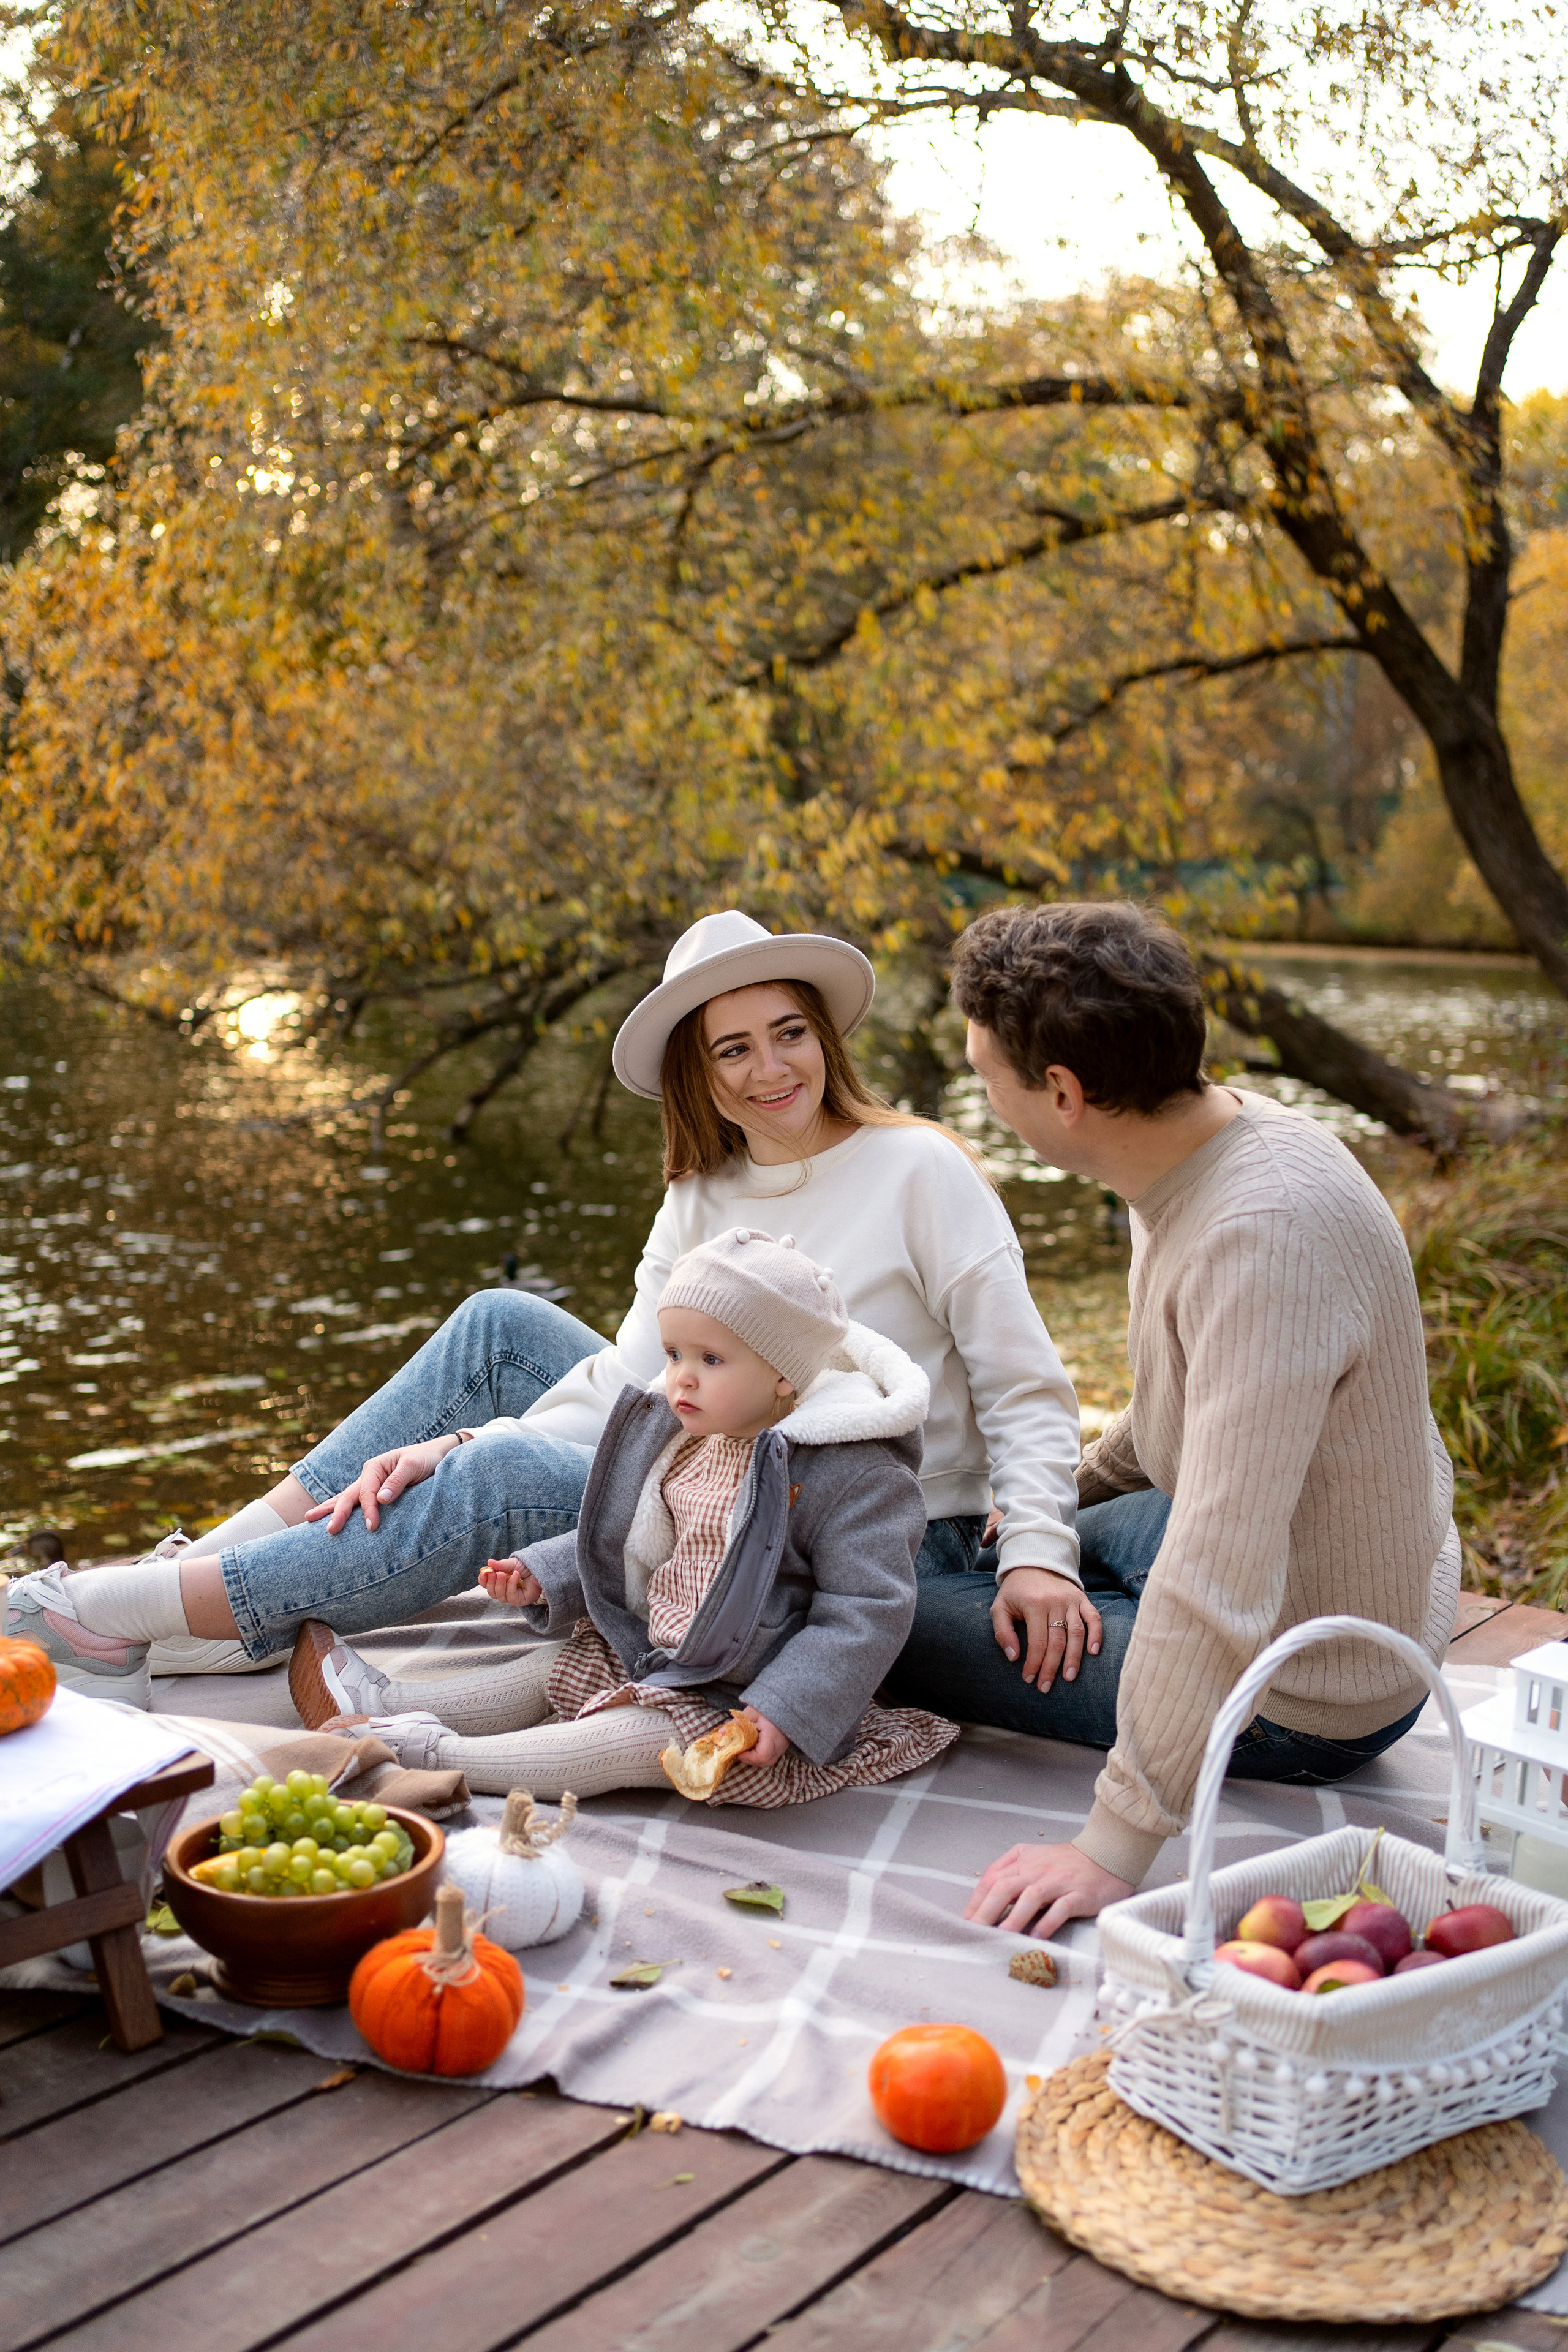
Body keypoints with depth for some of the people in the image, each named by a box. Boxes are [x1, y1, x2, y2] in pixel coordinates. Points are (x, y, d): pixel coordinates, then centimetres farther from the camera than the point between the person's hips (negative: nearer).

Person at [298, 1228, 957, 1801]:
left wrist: (785, 1711, -31)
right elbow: (628, 1538, 20)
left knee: (629, 1742, -26)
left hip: (742, 1703, -9)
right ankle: (386, 1704, 19)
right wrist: (543, 1577, 8)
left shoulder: (853, 1475, -22)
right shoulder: (681, 1439, 4)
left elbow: (866, 1613, -23)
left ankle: (439, 1756, -21)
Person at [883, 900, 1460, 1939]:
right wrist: (1073, 1494, 25)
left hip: (1302, 1698, -9)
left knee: (887, 1620, -4)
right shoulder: (1215, 1130, -6)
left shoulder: (1268, 1241, -37)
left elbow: (1218, 1584, -39)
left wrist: (1118, 1845, -36)